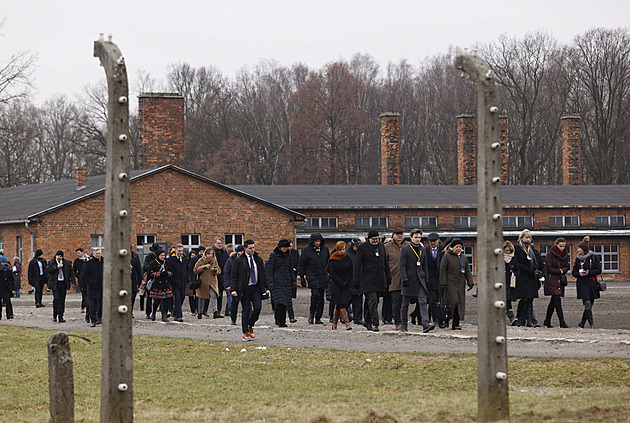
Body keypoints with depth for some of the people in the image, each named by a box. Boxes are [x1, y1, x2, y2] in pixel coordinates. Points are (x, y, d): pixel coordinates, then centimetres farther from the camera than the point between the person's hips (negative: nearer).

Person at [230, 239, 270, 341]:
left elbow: (263, 274, 16)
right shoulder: (239, 260, -2)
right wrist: (233, 289, -12)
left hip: (256, 288, 3)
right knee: (246, 310, -1)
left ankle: (250, 326, 13)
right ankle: (245, 333, 7)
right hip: (244, 289, -3)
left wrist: (267, 288, 10)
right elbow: (233, 276, -3)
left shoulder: (258, 259, 11)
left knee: (257, 307, -10)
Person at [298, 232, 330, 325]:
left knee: (321, 297, 3)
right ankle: (311, 313, -3)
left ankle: (318, 318, 10)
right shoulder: (306, 250, -2)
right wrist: (302, 277, 0)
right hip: (312, 276, -4)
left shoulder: (325, 249, 7)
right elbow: (301, 264, 2)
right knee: (315, 294, -20)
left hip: (323, 276, 4)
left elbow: (329, 261, 21)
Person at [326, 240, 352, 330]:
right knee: (341, 303, -16)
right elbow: (332, 274, -6)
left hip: (346, 286, 3)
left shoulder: (348, 259, 8)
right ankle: (347, 323, -25)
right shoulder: (333, 260, -2)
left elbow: (351, 272, 7)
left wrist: (346, 283, -6)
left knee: (339, 306, 2)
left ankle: (334, 325, 14)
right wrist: (341, 283, -12)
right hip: (336, 285, -3)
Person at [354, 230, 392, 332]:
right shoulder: (362, 247, -3)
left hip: (379, 279, 5)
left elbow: (386, 262, 21)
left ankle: (368, 322, 21)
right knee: (373, 300, -15)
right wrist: (356, 280, -9)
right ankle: (375, 324, -19)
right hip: (368, 279, -5)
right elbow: (357, 264, -4)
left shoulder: (381, 246, 14)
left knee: (369, 302, 11)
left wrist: (388, 277, 18)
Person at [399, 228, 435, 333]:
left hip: (420, 280, 3)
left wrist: (426, 280, 13)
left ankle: (425, 324, -22)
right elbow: (401, 266, -8)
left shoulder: (422, 250, 13)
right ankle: (403, 326, 16)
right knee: (405, 304, 6)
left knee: (423, 302, -11)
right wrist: (404, 279, -17)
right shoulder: (405, 249, -2)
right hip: (409, 280, -3)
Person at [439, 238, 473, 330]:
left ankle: (456, 325, 1)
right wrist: (443, 284, -11)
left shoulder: (464, 257, 16)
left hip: (461, 284, 5)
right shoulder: (447, 256, 0)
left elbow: (468, 271, 17)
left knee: (460, 304, 0)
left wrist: (470, 283, 4)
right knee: (454, 302, -18)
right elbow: (442, 270, -4)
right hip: (450, 283, -5)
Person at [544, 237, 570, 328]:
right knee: (557, 300, -14)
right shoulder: (551, 253, -7)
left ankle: (547, 321, 18)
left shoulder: (565, 254, 11)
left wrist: (562, 270, -9)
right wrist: (559, 271, -9)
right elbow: (549, 268, -10)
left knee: (553, 301, 10)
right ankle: (562, 322, -18)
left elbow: (566, 267, 12)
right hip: (552, 280, -6)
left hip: (561, 280, 6)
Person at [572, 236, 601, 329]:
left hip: (592, 283, 0)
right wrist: (579, 274, -10)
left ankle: (582, 322, 20)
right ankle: (591, 324, -12)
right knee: (587, 303, -14)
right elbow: (574, 272, 12)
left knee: (590, 304, 4)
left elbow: (599, 270, -2)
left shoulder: (593, 257, 0)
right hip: (582, 284, 0)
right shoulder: (578, 258, 9)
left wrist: (589, 273, -16)